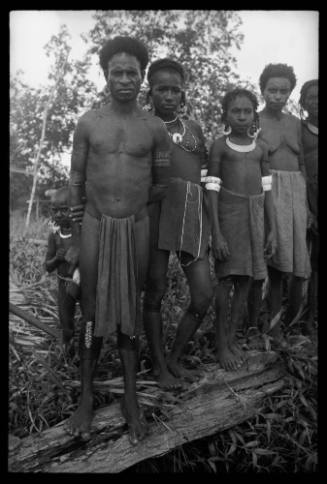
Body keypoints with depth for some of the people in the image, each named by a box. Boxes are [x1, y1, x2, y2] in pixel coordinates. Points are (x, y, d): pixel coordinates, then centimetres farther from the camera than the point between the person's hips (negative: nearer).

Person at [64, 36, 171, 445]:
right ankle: (86, 397, 23)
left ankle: (130, 398, 22)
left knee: (130, 311, 9)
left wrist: (129, 201, 10)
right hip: (95, 226, 0)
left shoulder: (155, 128, 1)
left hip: (137, 228, 0)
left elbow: (161, 185, 9)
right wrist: (74, 241, 0)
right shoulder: (88, 123, 1)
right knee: (92, 313, 6)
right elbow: (76, 183, 2)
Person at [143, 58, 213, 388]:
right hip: (155, 208, -4)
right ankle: (158, 364, 22)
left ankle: (175, 357, 23)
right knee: (155, 291, 3)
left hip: (192, 212, 4)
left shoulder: (194, 128, 19)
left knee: (204, 295, 1)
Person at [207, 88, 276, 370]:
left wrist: (272, 230, 7)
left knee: (246, 282, 6)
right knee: (227, 280, -2)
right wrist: (216, 233, -12)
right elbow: (213, 190, -5)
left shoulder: (261, 148, 11)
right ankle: (221, 344, 13)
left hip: (255, 218, 4)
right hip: (228, 214, -4)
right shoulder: (219, 146, 0)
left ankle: (232, 337, 22)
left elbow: (266, 190, 11)